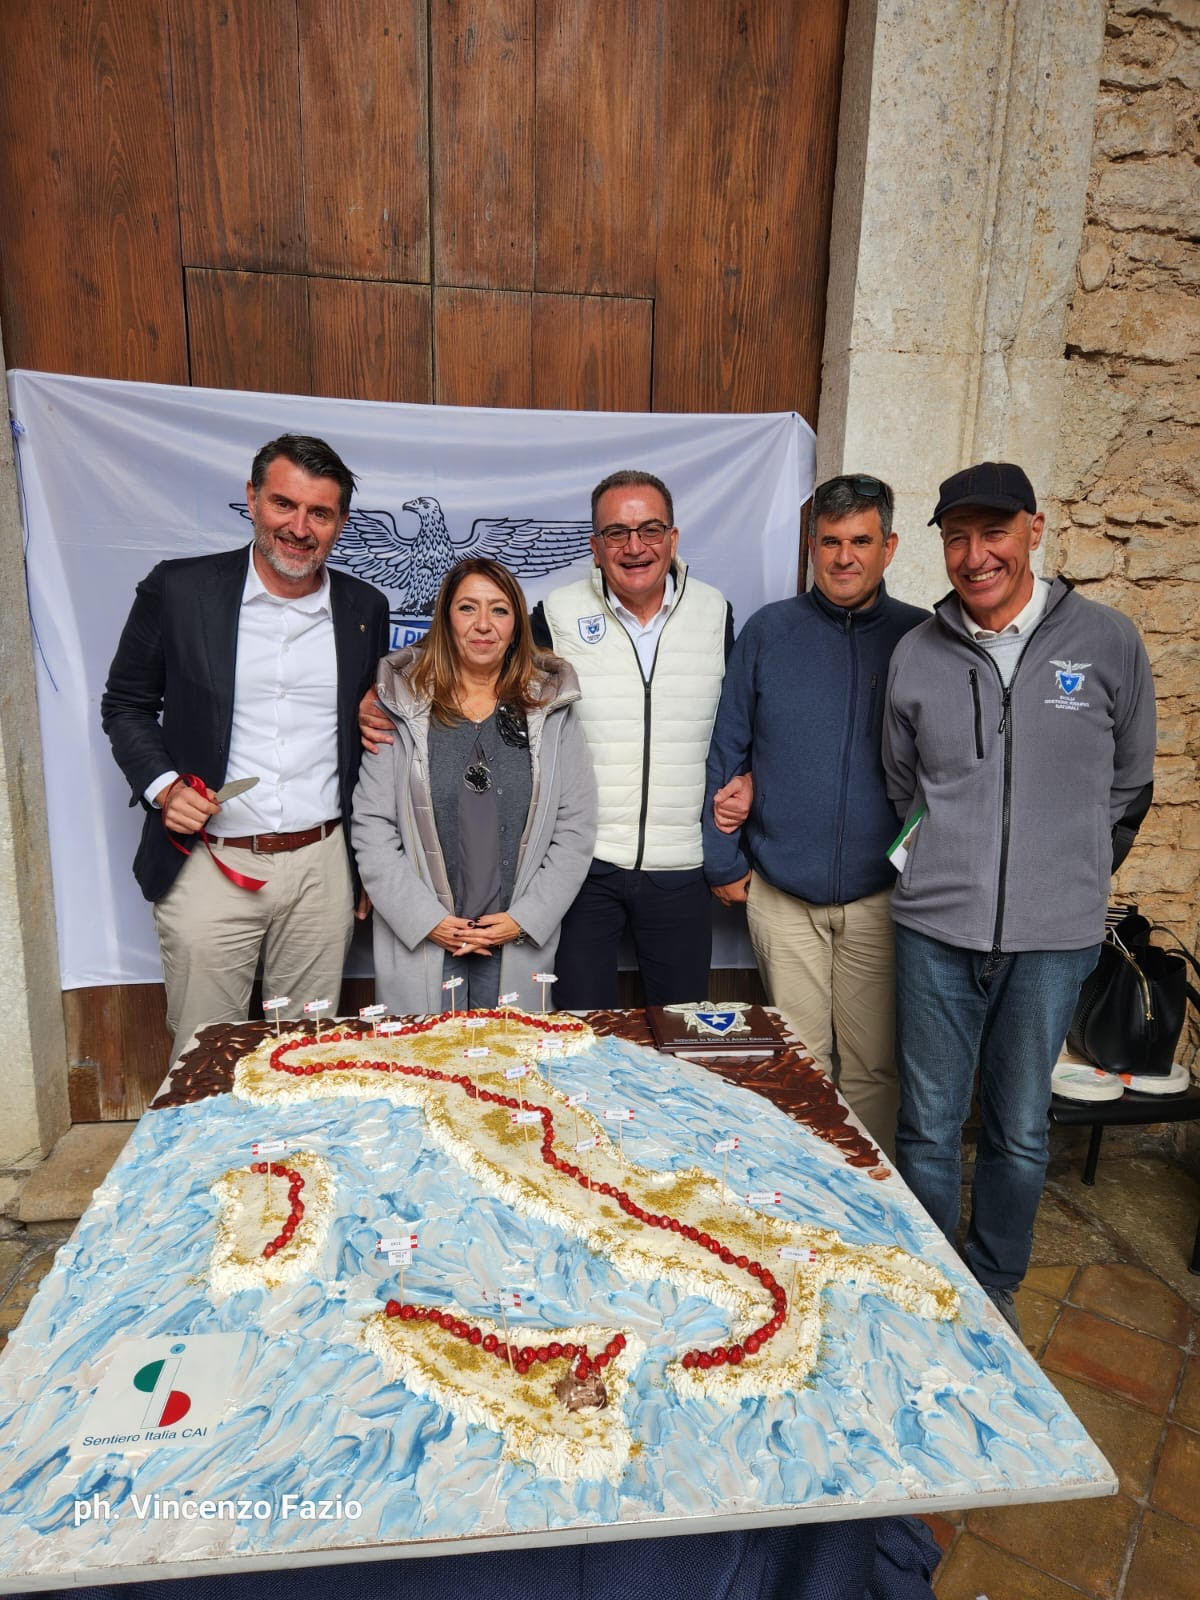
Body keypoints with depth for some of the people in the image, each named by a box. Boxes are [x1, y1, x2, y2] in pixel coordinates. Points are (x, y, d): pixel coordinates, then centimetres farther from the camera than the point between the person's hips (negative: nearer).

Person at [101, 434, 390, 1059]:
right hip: (207, 865, -1)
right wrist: (162, 786, -11)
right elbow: (125, 704, 8)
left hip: (321, 867, 2)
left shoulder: (365, 609, 5)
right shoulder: (176, 589, -3)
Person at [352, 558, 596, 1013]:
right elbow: (372, 826, -3)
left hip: (519, 946, 1)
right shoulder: (403, 705, -1)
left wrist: (525, 918, -7)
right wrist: (426, 919, -9)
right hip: (418, 945, -1)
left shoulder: (552, 707, 2)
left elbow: (575, 827, 0)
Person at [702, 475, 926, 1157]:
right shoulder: (769, 631, 3)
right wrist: (723, 862, 1)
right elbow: (727, 753, 4)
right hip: (781, 894, 0)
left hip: (881, 895, 0)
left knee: (873, 1067, 9)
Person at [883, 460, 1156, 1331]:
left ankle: (994, 1285, 37)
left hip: (1054, 935, 0)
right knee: (928, 1126, 11)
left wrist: (1073, 881, 14)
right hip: (935, 929, 1)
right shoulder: (916, 653, 1)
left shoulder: (1107, 640, -2)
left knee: (1020, 1131, 14)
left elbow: (1128, 784, 10)